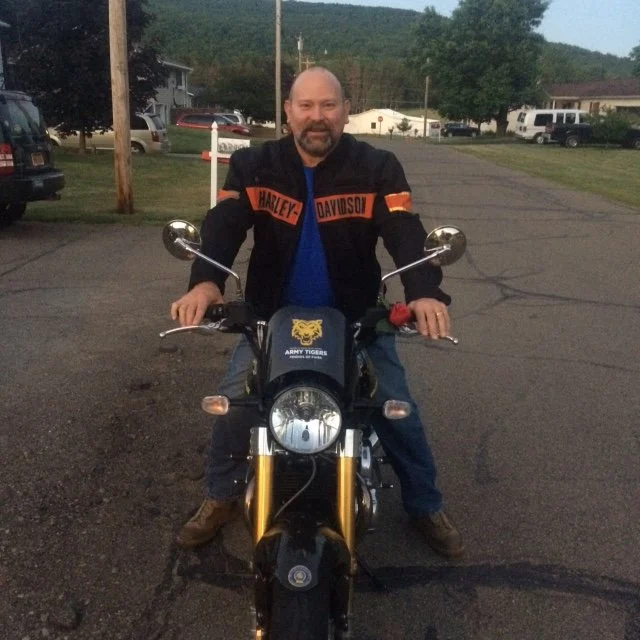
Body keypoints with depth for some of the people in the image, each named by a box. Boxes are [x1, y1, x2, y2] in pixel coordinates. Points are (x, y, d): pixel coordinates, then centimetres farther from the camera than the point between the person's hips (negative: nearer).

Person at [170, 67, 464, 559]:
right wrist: (205, 281, -44)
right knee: (233, 404, -5)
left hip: (356, 318, 0)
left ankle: (425, 506, 23)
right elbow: (223, 224, -22)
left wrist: (424, 292, -44)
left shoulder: (377, 168, -9)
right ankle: (221, 498, 22)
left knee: (398, 410, -2)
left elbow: (405, 232, -23)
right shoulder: (253, 166, -6)